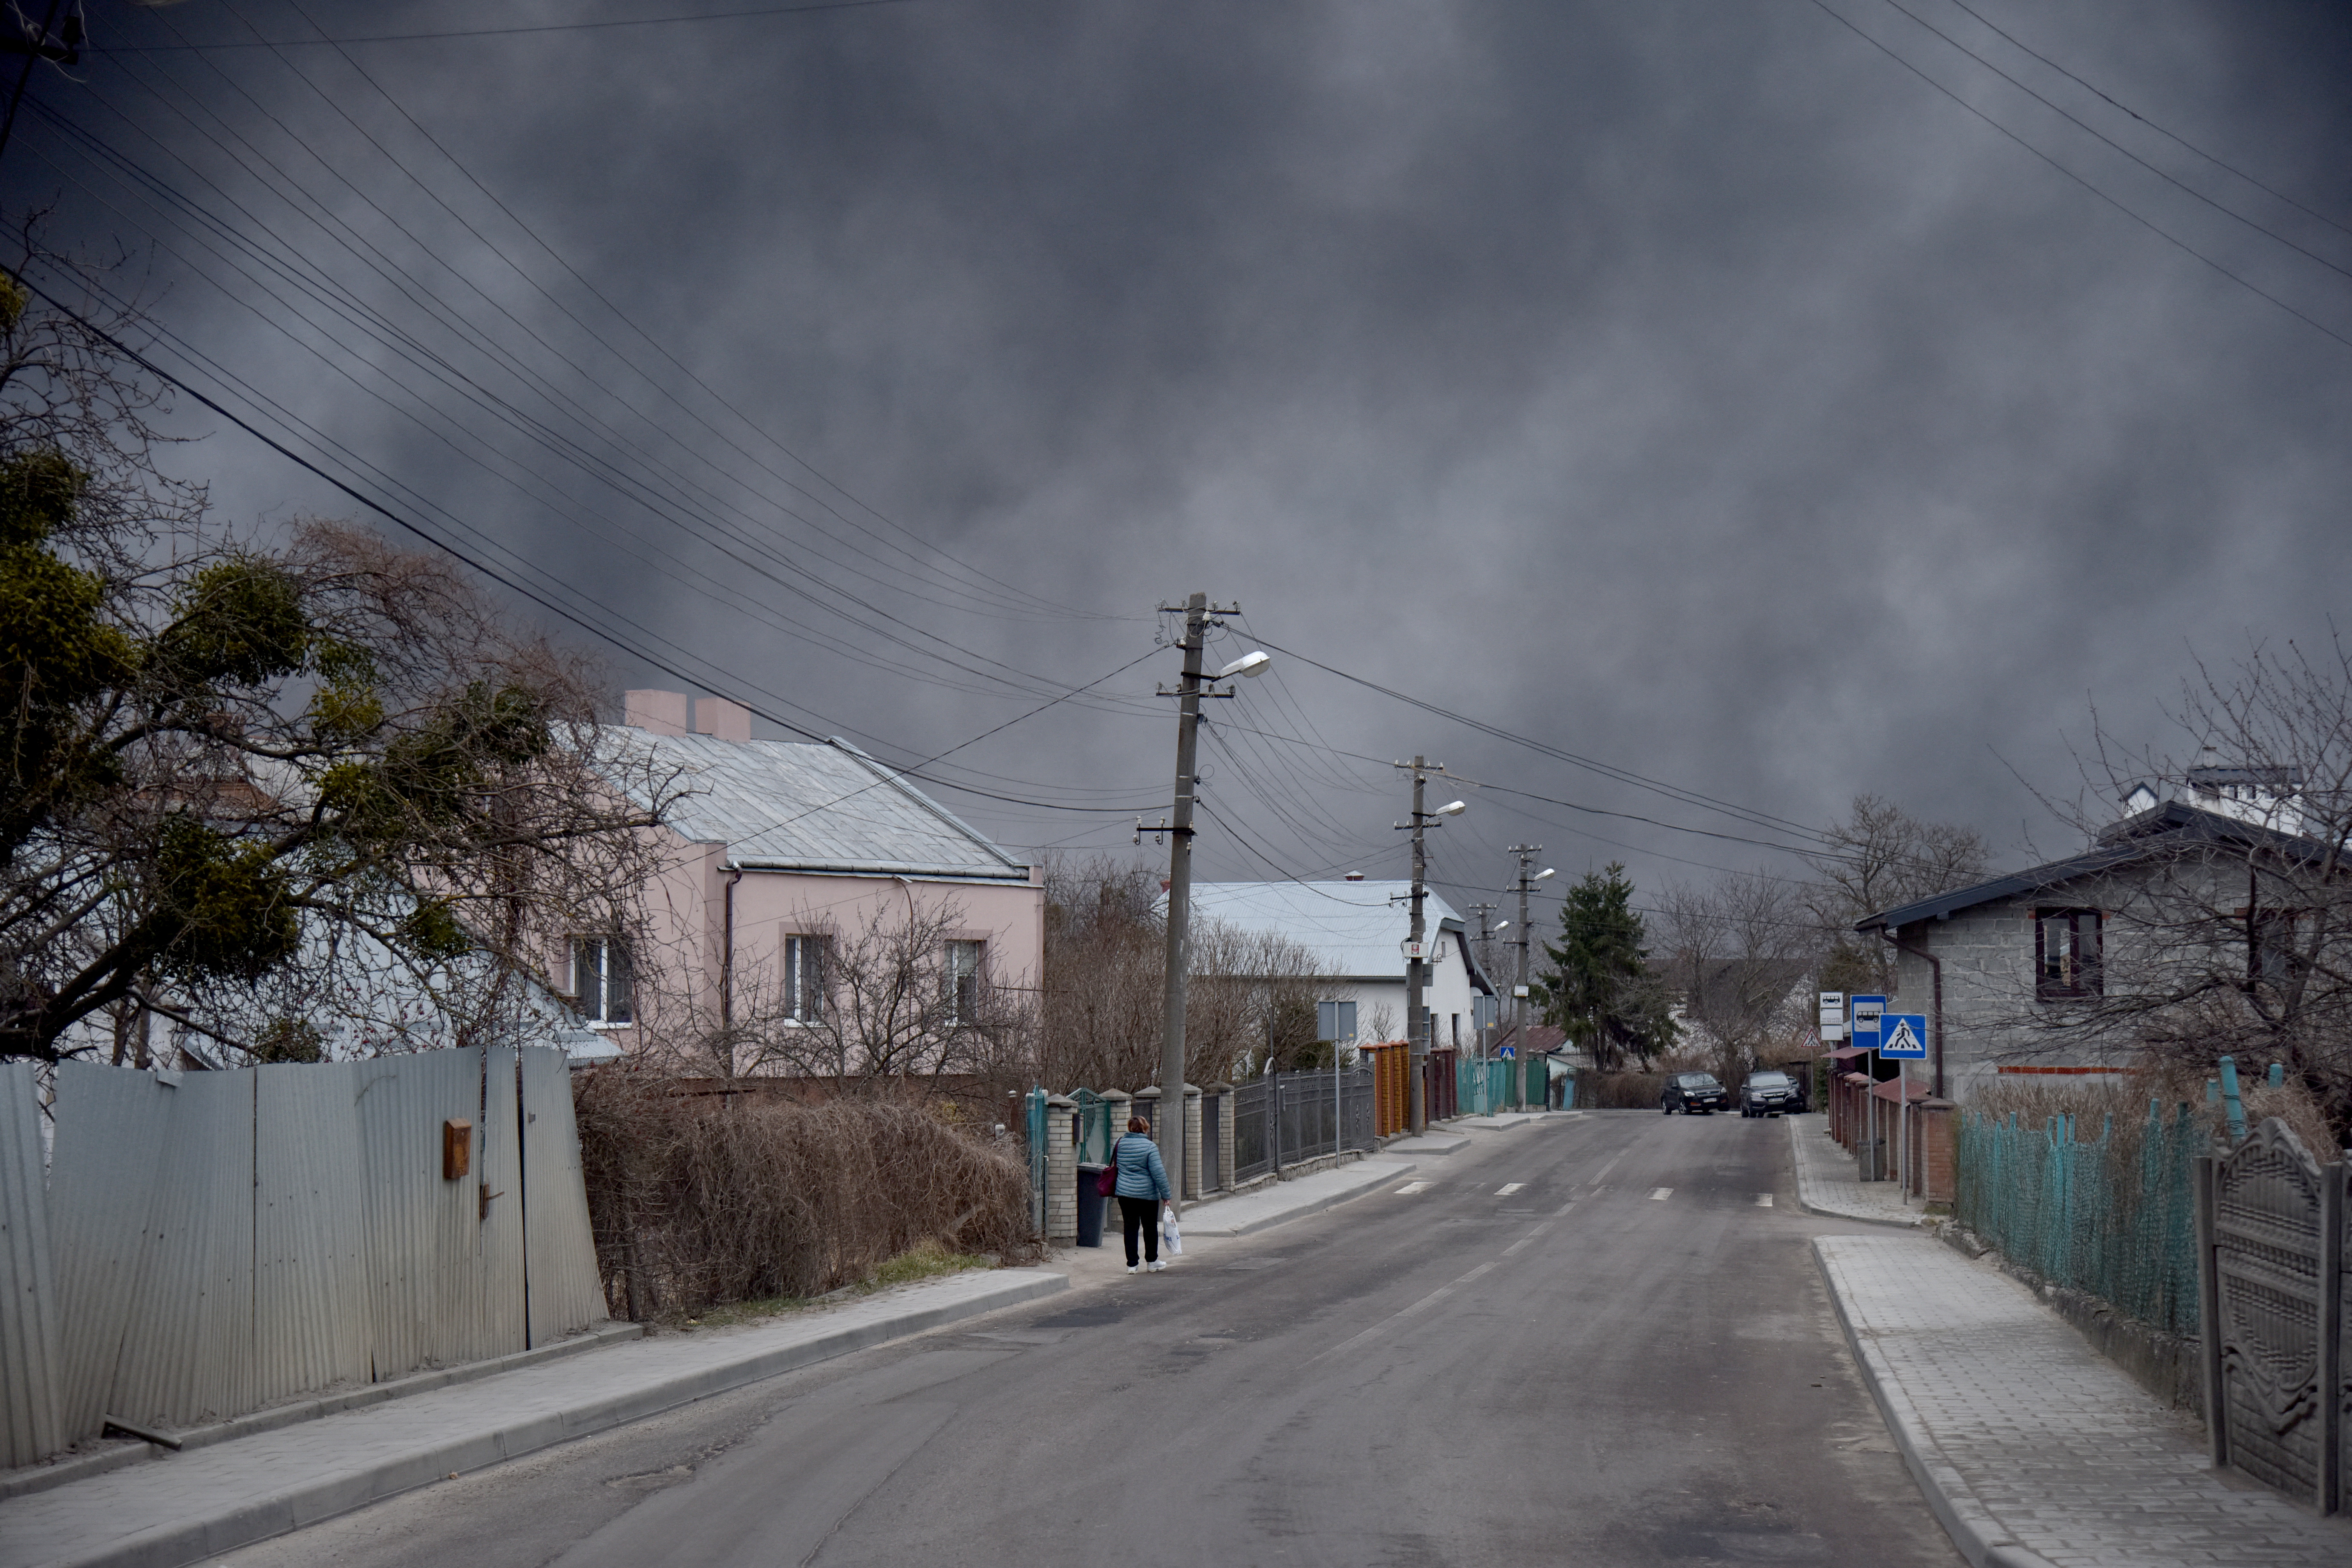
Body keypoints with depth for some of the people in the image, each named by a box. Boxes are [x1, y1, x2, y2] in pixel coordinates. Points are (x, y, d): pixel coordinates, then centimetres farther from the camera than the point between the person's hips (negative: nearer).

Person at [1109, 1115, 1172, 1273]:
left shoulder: (1119, 1143, 1)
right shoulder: (1150, 1147, -13)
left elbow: (1113, 1164, 16)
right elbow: (1158, 1173, -14)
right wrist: (1166, 1194, -8)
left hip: (1124, 1193, 4)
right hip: (1148, 1194, -3)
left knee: (1130, 1227, 7)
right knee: (1150, 1227, 12)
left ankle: (1132, 1264, 6)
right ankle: (1152, 1261, 21)